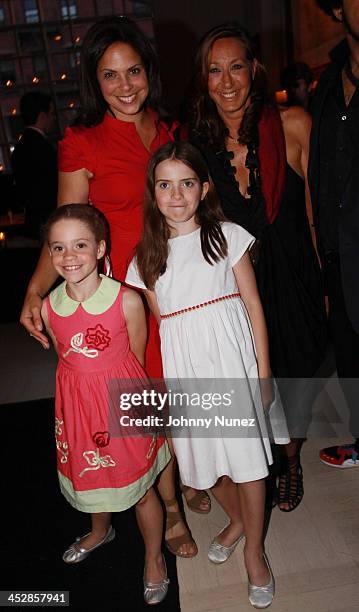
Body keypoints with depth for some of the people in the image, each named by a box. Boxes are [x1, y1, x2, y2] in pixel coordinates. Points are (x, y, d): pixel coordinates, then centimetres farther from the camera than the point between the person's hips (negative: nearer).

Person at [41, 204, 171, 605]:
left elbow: (136, 360, -6)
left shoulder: (127, 301, -19)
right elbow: (66, 359, 6)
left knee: (140, 487, 13)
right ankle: (100, 532, 59)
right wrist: (91, 389, 5)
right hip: (77, 405, 4)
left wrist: (111, 385, 2)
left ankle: (153, 560, 41)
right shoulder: (48, 308, -8)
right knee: (91, 480, 26)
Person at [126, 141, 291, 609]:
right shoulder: (148, 256, 5)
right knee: (203, 452, 13)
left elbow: (253, 305, 0)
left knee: (246, 454, 2)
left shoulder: (227, 236, -1)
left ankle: (254, 549, 26)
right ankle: (236, 520, 43)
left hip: (231, 357, -2)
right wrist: (163, 384, 4)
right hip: (184, 366, 3)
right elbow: (159, 320, 8)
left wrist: (263, 370, -3)